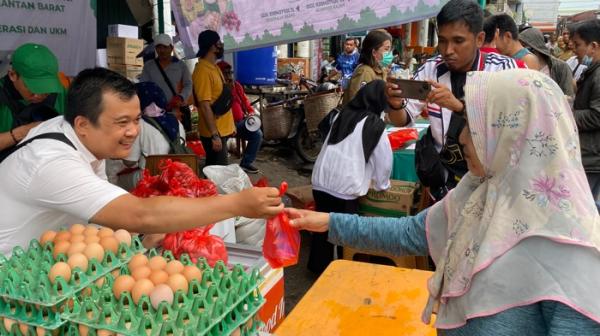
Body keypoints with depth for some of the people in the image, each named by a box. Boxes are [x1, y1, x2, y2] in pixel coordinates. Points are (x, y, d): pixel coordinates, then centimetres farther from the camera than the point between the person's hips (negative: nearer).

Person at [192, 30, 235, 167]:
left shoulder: (214, 67, 12)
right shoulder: (203, 71, -19)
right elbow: (205, 106, -23)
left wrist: (231, 125, 19)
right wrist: (214, 135, -25)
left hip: (222, 130, 9)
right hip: (214, 133, -9)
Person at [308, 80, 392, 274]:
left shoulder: (341, 115, 13)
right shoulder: (375, 124, -3)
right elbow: (384, 159, 5)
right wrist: (381, 184, 24)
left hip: (321, 180, 6)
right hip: (345, 187, -5)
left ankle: (318, 265, 32)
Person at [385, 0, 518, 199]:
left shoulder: (503, 68, -9)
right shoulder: (431, 69, -1)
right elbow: (402, 120, 3)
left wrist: (459, 106, -35)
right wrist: (395, 105, -19)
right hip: (444, 176, 2)